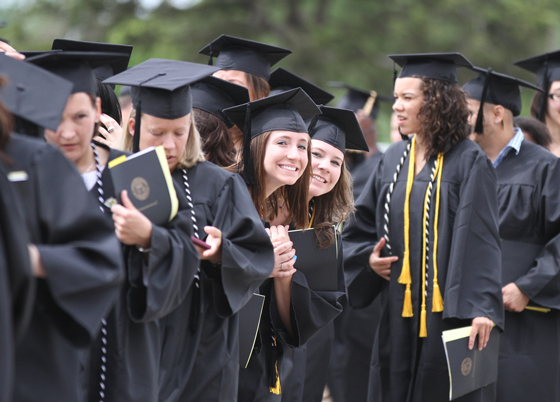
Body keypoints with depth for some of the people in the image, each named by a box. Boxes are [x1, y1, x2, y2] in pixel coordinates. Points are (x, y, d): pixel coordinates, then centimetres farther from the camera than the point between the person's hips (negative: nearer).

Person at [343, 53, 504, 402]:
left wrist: (482, 308, -22)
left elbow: (481, 239, -14)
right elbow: (362, 226, 21)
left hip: (449, 311, -6)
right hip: (400, 313, 6)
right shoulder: (394, 160, 12)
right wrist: (369, 257, 0)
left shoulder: (469, 162, -6)